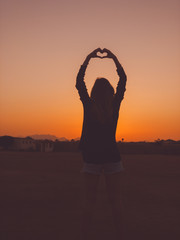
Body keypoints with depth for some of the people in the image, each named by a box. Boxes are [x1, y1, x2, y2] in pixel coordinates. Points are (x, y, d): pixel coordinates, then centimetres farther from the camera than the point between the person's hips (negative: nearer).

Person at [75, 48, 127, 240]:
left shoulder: (88, 105, -6)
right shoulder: (115, 105, -4)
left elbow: (79, 81, 6)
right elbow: (123, 80, 9)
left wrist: (89, 57, 12)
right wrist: (113, 57, 14)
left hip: (92, 158, -1)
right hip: (112, 158, 1)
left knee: (89, 200, 7)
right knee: (115, 200, 7)